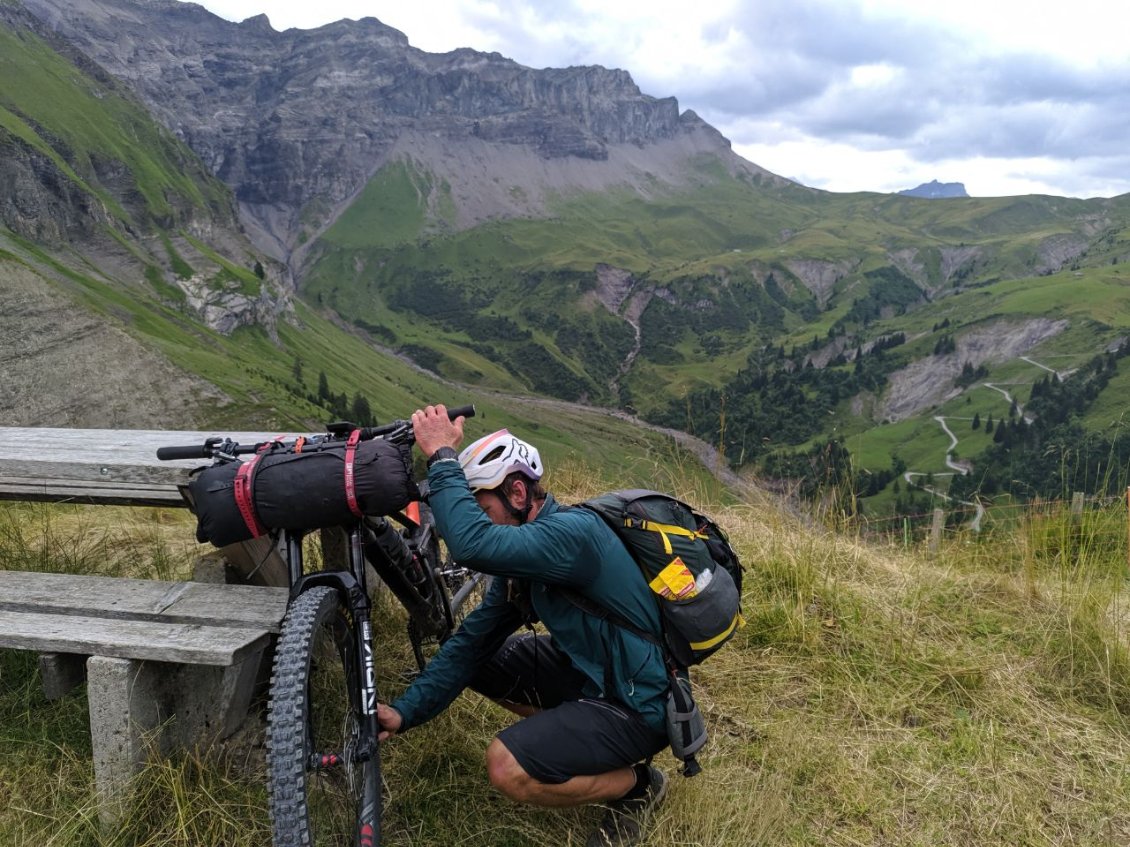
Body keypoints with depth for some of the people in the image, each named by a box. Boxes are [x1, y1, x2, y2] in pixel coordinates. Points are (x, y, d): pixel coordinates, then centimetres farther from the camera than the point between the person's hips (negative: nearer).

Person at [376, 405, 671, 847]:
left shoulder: (573, 532, -27)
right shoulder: (522, 559, 2)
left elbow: (473, 544, -43)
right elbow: (472, 640, 2)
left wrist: (442, 458, -31)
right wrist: (406, 710, -6)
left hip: (636, 705, -9)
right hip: (585, 671, 9)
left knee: (508, 767, -23)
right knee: (474, 658, 6)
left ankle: (636, 784, 2)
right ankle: (568, 733, 15)